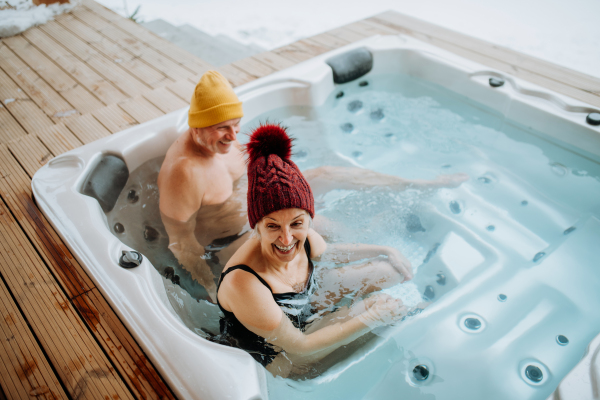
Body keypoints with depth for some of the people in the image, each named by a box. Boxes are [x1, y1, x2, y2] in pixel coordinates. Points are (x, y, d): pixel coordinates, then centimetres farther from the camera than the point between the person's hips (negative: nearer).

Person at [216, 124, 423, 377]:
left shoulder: (305, 239, -24)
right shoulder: (243, 285, -43)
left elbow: (329, 252, 5)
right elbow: (299, 345, -28)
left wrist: (385, 251, 7)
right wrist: (372, 317, -26)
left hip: (301, 304, 6)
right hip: (275, 359, -5)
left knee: (390, 272, 6)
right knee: (374, 306, -13)